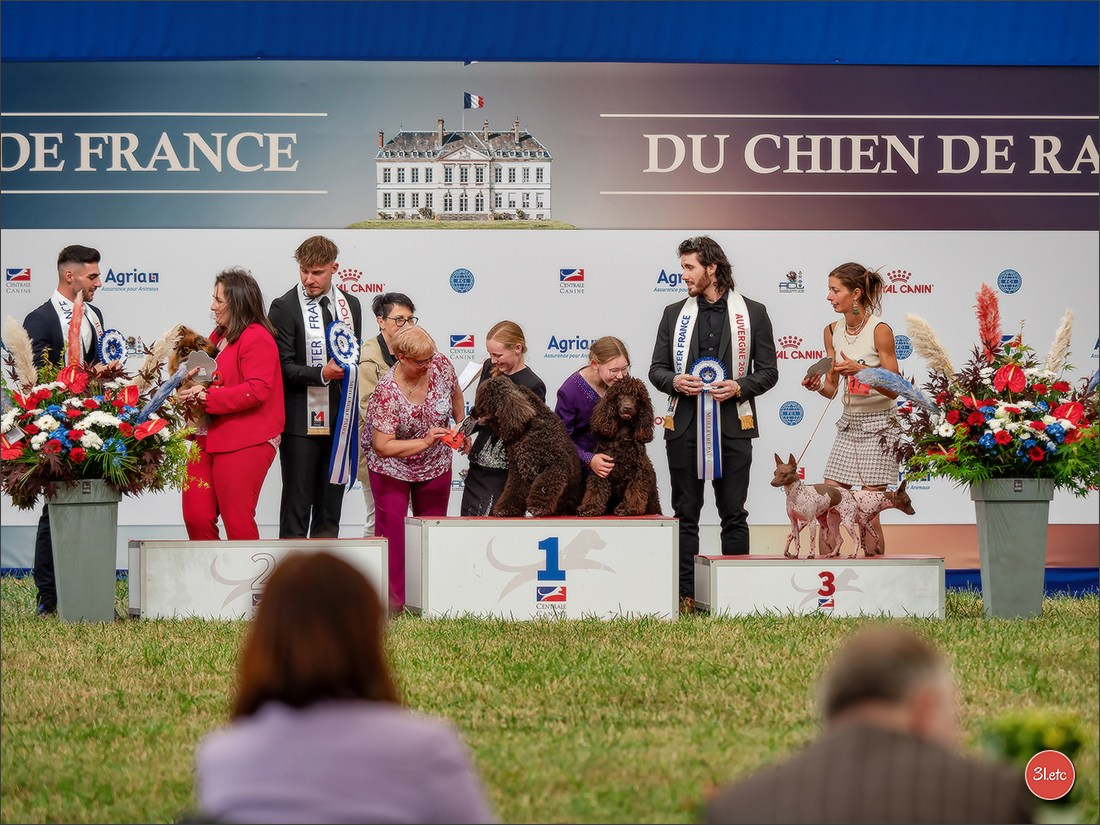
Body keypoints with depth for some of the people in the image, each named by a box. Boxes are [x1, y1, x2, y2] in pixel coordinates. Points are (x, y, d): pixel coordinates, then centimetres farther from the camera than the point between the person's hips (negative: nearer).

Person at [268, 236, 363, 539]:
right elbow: (284, 367, -10)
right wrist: (322, 374, -26)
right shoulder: (285, 307, -6)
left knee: (331, 506, 9)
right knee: (297, 503, -3)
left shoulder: (350, 305, 11)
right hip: (302, 421, -5)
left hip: (339, 420, 5)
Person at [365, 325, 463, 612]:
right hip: (393, 467, -5)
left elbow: (455, 396, 9)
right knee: (392, 529, -8)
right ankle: (392, 599, -4)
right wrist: (424, 442, -32)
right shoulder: (386, 392, -29)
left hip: (435, 465, 5)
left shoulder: (441, 365, -15)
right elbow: (383, 446, -27)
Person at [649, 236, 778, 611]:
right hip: (684, 425, 2)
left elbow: (768, 372, 4)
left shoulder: (753, 313, 4)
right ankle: (685, 594, 7)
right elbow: (656, 368, 11)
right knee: (685, 514, 4)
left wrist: (739, 387, -14)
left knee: (734, 515, 2)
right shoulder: (674, 313, 11)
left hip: (732, 425, -2)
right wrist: (674, 381, -11)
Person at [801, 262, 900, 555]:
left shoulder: (880, 330, -13)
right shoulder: (833, 331, 6)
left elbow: (893, 388, -13)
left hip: (878, 424, -6)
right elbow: (832, 388, 10)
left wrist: (860, 370, -27)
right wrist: (818, 385, -12)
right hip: (849, 423, 6)